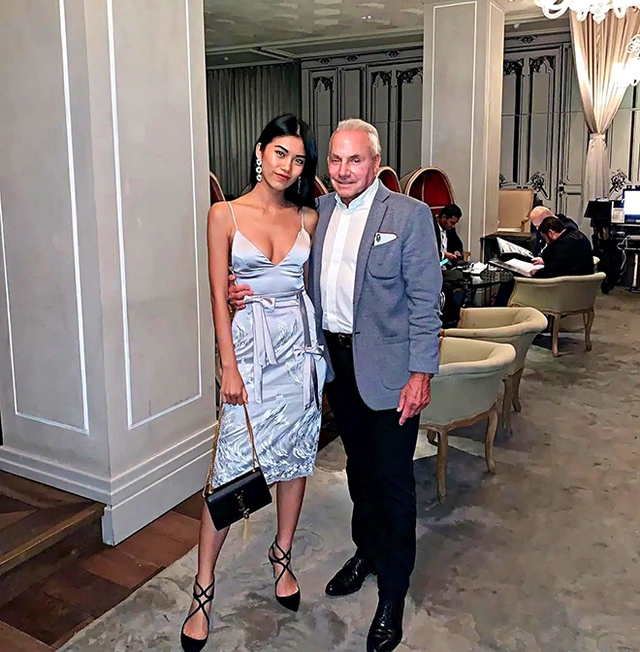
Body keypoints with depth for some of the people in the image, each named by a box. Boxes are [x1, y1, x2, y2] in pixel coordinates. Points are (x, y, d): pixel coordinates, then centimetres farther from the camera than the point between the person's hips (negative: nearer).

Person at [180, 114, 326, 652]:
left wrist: (324, 356, 6)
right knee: (235, 468, -4)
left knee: (295, 457, 12)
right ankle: (203, 588, 11)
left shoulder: (308, 218, 7)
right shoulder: (226, 215, -2)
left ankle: (282, 555, 33)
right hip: (250, 345, -3)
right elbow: (219, 296, -5)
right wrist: (230, 367, -10)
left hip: (302, 343, 4)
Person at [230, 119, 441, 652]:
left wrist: (421, 373, -15)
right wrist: (252, 292, -5)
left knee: (393, 478, 4)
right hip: (335, 358, 6)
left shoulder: (409, 215, -10)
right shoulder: (319, 211, 6)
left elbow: (425, 301, -11)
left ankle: (393, 594, 20)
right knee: (359, 464, 21)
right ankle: (367, 552, 43)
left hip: (387, 367, -5)